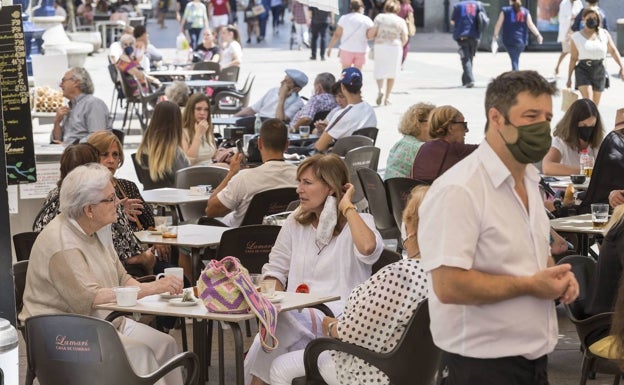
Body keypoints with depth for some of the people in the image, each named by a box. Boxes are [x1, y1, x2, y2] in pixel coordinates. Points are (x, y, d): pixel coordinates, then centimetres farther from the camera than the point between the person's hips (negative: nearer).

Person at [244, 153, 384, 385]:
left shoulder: (358, 222, 1)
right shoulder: (295, 222, 18)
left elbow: (367, 248, -24)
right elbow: (275, 269, 19)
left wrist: (347, 207, -11)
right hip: (295, 315, 4)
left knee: (276, 328, -31)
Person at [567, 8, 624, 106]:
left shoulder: (604, 34, 6)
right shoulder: (577, 37, 0)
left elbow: (613, 51, 10)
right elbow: (573, 58, 2)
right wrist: (569, 78, 2)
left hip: (599, 70, 3)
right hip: (583, 70, -3)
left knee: (595, 104, 7)